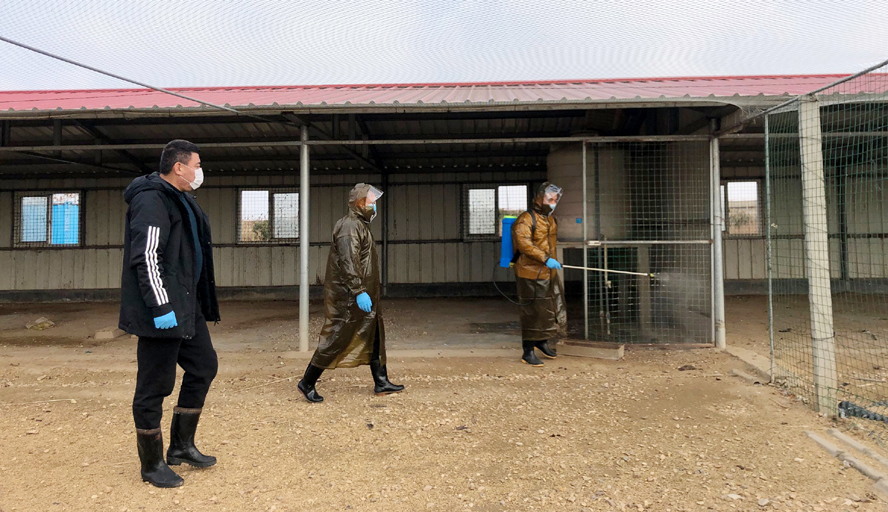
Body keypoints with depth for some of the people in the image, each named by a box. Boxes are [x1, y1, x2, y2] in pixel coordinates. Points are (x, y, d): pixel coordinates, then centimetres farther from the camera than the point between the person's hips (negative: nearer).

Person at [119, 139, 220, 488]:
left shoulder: (181, 200, 17)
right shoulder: (151, 200, -15)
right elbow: (146, 258, -22)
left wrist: (197, 303, 23)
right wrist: (160, 307, -24)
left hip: (187, 307, 11)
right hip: (162, 312, -11)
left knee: (204, 367, 16)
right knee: (155, 386, 2)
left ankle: (181, 446, 29)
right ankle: (152, 465, 17)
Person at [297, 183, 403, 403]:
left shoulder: (360, 225, 17)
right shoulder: (350, 226, -17)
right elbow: (347, 262, -25)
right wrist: (359, 291, -28)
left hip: (362, 294, 11)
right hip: (347, 295, -11)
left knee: (374, 334, 12)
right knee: (336, 338, -3)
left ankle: (381, 382, 20)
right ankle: (307, 383, 11)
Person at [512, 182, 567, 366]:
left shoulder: (551, 219, 14)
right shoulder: (526, 219, -14)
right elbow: (523, 242, -27)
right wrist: (545, 259, -33)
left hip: (549, 274, 9)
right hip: (531, 275, -9)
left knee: (554, 308, 16)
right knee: (533, 313, -2)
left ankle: (542, 341, 37)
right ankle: (528, 352, 11)